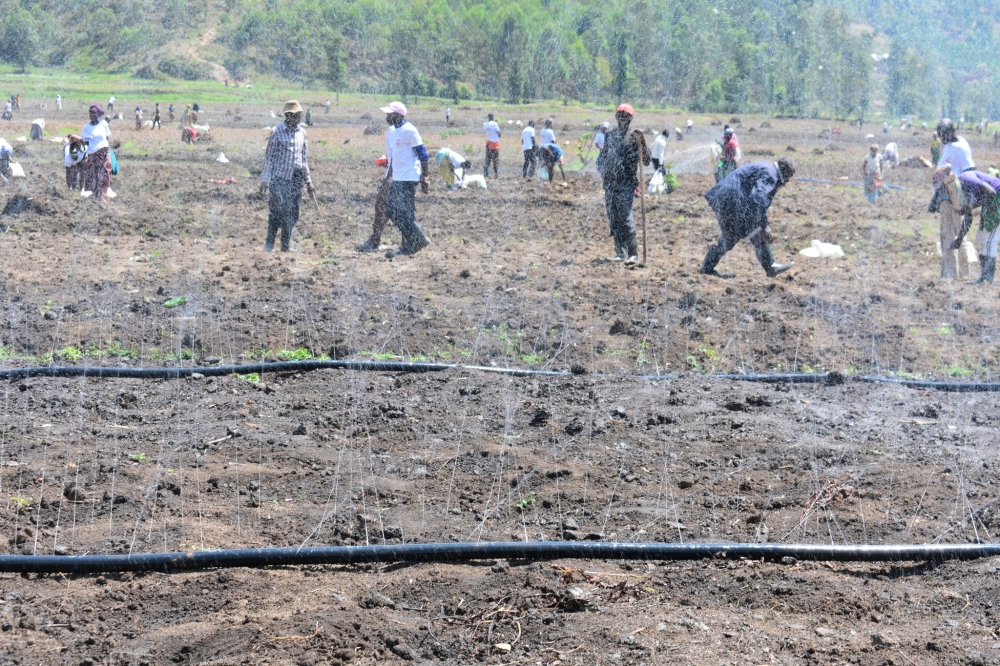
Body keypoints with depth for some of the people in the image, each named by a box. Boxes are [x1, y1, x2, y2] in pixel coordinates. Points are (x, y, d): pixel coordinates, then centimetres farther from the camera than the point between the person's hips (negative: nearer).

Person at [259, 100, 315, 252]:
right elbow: (269, 156, -3)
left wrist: (308, 181, 16)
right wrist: (265, 179, -9)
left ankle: (286, 245, 13)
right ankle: (269, 245, 4)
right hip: (278, 178, -5)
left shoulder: (302, 133, 11)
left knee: (292, 213, 4)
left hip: (296, 179, 5)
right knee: (277, 211, -7)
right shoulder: (277, 131, -4)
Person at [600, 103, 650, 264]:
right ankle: (620, 252, 13)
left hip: (627, 183, -5)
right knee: (613, 218, 5)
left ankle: (633, 253, -14)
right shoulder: (611, 136, 11)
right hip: (611, 183, 5)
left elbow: (646, 160, -10)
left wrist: (642, 141, -20)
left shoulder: (634, 137, -3)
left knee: (625, 216, -15)